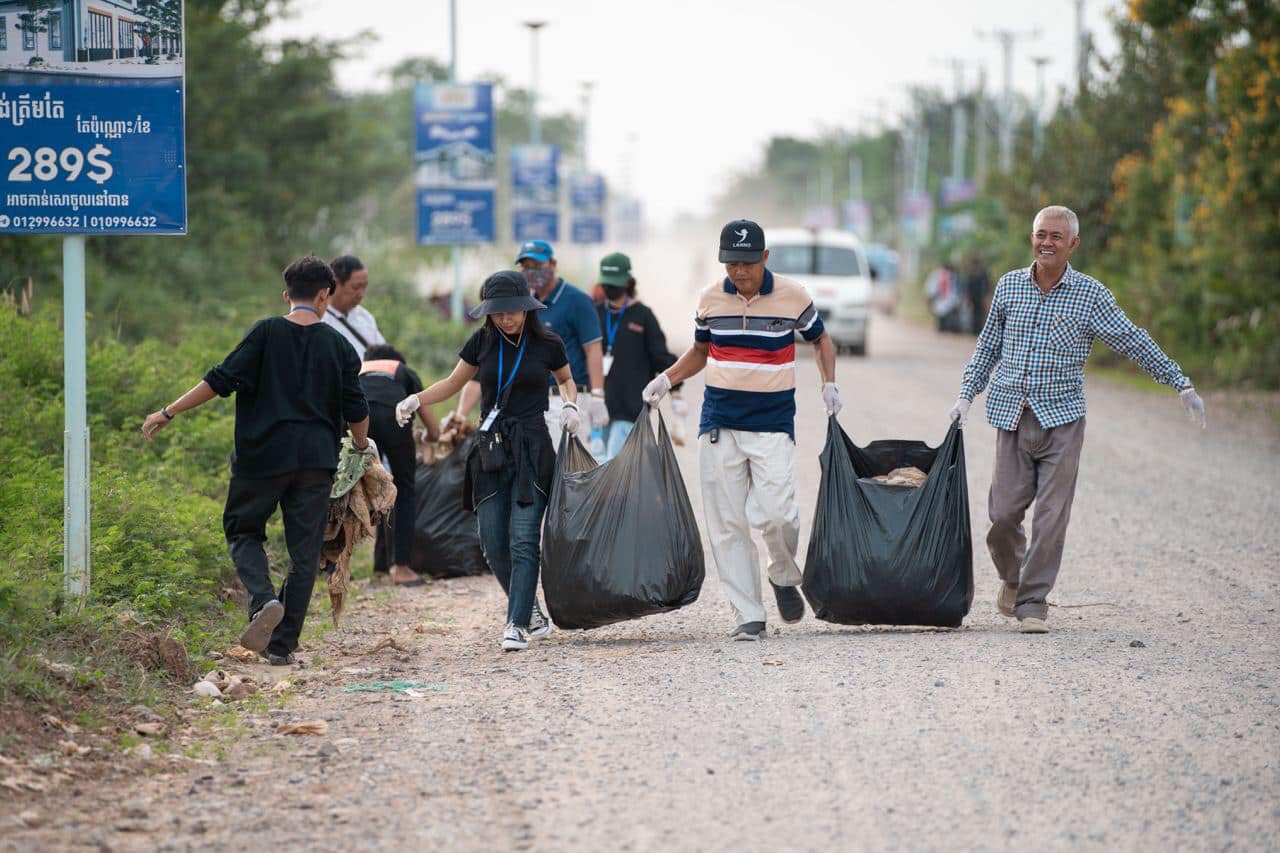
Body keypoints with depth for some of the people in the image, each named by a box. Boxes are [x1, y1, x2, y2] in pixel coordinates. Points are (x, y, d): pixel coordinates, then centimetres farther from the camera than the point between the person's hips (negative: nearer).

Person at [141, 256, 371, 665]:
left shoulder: (266, 333, -3)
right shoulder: (338, 346, 3)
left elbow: (222, 380, -8)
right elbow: (356, 412, 4)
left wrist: (168, 413, -2)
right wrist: (362, 448, 24)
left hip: (263, 456, -1)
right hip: (315, 461, 2)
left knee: (242, 529, 16)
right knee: (304, 551, 9)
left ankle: (264, 599, -11)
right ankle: (282, 644, 8)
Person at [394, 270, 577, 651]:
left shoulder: (547, 344, -1)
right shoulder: (481, 342, 4)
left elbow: (566, 380, 19)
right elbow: (453, 383, 16)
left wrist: (570, 405, -1)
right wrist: (415, 400, 0)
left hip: (533, 451, -3)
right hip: (491, 449, 3)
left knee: (523, 541, -13)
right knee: (494, 545, 1)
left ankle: (517, 624, -13)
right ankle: (532, 613, 19)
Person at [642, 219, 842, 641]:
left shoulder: (792, 296, -3)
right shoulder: (710, 300, 4)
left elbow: (820, 340, 12)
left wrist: (829, 384, -2)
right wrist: (666, 379, 5)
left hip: (773, 423, -3)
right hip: (719, 423, 3)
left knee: (777, 512, -15)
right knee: (726, 523, -1)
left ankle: (784, 577, 16)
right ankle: (749, 616, 4)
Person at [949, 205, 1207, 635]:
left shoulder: (1091, 295, 0)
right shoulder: (1009, 286, 8)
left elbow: (1135, 344, 2)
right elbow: (988, 346, 18)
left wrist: (1182, 385, -1)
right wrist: (966, 395, 12)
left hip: (1062, 420, -2)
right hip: (1012, 417, 2)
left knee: (1052, 516, -6)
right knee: (1003, 513, 0)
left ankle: (1032, 603, 2)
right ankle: (1012, 577, 28)